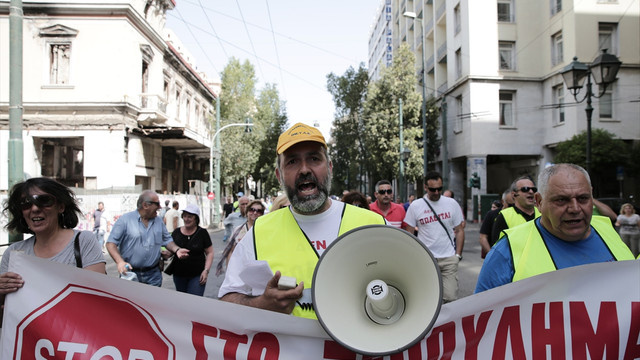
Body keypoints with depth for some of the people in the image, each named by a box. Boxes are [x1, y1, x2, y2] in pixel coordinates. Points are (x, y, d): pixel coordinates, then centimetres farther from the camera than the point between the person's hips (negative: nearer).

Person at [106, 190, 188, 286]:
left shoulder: (159, 222, 10)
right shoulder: (125, 220, -5)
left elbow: (167, 240, 15)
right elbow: (111, 243, -8)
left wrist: (177, 250, -6)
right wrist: (120, 262, -23)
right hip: (130, 273, -3)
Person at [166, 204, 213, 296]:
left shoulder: (202, 233, -4)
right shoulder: (176, 232, 4)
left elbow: (209, 253, -1)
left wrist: (206, 270, -11)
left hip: (197, 275, -3)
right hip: (178, 275, 3)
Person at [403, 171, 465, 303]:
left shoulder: (452, 204, 4)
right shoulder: (415, 206, 0)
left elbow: (459, 230, 10)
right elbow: (409, 233, 5)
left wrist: (458, 255, 2)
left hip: (449, 258, 1)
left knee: (450, 298, -3)